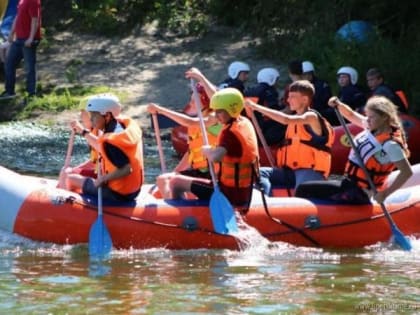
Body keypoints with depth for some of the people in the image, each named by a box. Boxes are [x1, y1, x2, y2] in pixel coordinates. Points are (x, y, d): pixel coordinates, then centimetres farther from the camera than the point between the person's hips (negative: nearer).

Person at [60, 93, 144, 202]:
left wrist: (104, 178, -21)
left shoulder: (110, 141, -26)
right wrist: (83, 132, 25)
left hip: (118, 194, -9)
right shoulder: (121, 125, 2)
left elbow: (126, 169, -32)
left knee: (70, 179, 5)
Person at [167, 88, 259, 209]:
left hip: (229, 193, -9)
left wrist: (206, 151, -20)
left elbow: (215, 157, -41)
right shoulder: (246, 123, 3)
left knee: (176, 182, -2)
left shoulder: (230, 132, -23)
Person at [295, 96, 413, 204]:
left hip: (357, 193, -9)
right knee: (303, 190, 14)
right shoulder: (373, 127, 2)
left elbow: (407, 172, -25)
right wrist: (338, 105, 0)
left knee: (304, 190, -13)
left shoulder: (390, 145, -22)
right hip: (349, 184, 9)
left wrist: (385, 193, -25)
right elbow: (351, 115, 19)